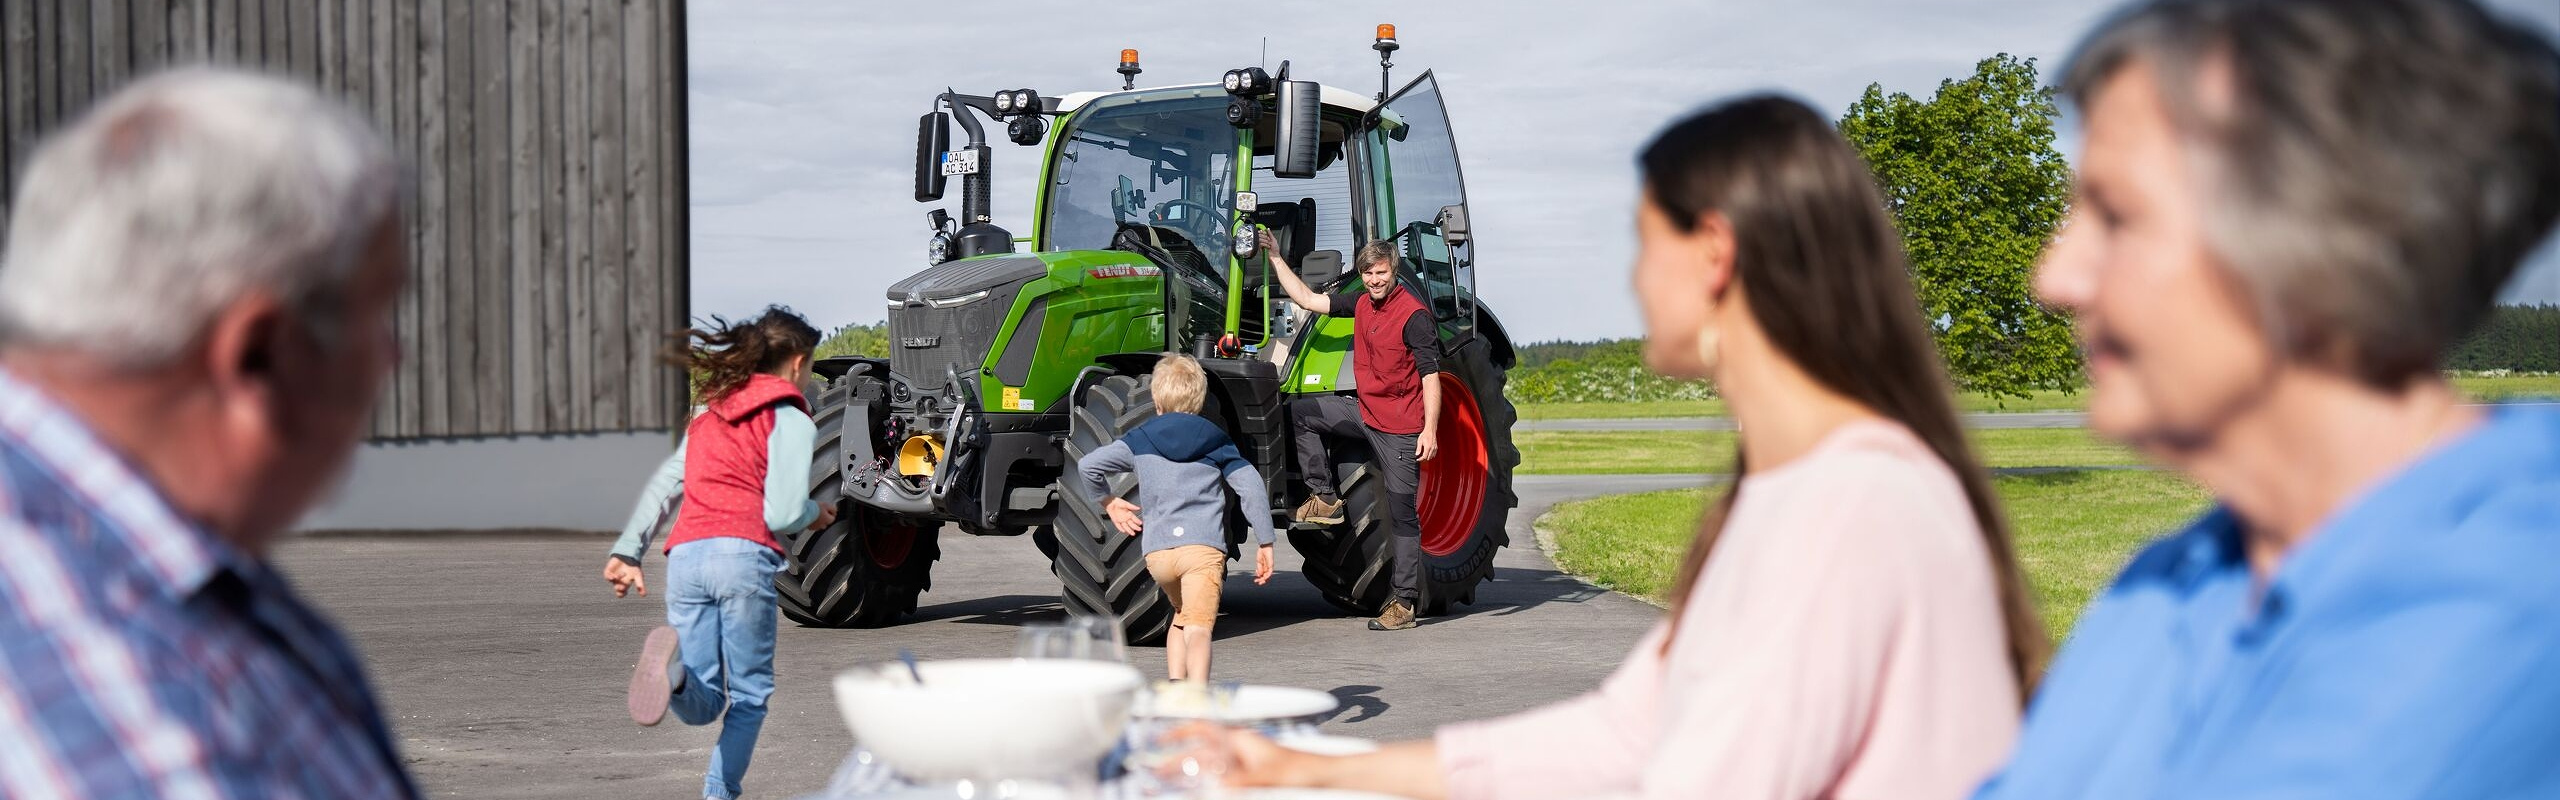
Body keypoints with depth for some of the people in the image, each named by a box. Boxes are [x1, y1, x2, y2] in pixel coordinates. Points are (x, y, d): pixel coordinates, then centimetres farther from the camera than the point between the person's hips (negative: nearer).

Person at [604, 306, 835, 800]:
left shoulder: (709, 415, 25)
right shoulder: (791, 421, 5)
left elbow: (663, 485, 18)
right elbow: (782, 514, -4)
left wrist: (627, 551, 14)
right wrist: (815, 515, 17)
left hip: (685, 555, 5)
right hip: (744, 555, -5)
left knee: (703, 706, 3)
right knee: (749, 695, 10)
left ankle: (673, 664, -28)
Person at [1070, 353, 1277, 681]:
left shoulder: (1140, 440, 14)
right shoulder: (1216, 440, 15)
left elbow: (1087, 465, 6)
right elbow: (1251, 486, 5)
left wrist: (1107, 500, 23)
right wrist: (1264, 542, 8)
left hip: (1157, 551, 2)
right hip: (1204, 546, -2)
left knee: (1182, 617, 26)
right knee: (1198, 627, -14)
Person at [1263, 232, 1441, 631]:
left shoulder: (1413, 315, -16)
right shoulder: (1361, 303, 6)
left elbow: (1431, 376, -17)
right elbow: (1309, 300, 14)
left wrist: (1430, 430, -23)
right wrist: (1276, 258, 11)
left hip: (1401, 427, -8)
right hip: (1365, 412, 8)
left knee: (1402, 513, -4)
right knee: (1300, 411, 5)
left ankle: (1405, 601, 2)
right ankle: (1325, 499, 9)